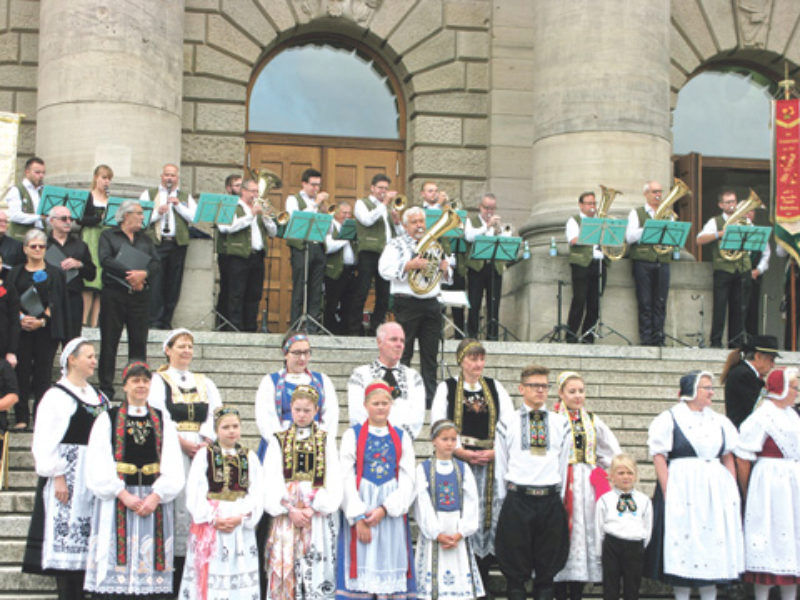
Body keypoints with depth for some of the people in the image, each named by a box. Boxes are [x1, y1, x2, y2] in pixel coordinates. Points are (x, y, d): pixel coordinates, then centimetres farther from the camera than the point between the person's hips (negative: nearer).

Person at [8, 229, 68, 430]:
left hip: (46, 330, -1)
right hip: (21, 329, 1)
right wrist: (21, 318, -14)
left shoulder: (54, 274, 10)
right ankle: (21, 418, 0)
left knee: (43, 372, -3)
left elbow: (56, 302, 2)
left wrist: (42, 320, -13)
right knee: (21, 372, -4)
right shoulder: (16, 273, 13)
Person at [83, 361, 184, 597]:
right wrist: (124, 495, -13)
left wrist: (156, 496, -10)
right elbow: (99, 467, -3)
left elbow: (173, 468, 4)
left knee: (149, 559, -2)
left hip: (154, 500, 2)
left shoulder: (162, 421, 12)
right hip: (117, 499, -2)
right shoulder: (107, 419, 6)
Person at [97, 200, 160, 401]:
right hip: (114, 295, -4)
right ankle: (106, 388, 4)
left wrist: (143, 274, -14)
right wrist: (129, 274, -18)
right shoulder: (108, 236, 5)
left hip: (140, 295, 4)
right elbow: (105, 260, -11)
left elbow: (156, 263, 6)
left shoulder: (144, 238, 18)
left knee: (139, 341, 2)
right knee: (109, 341, -1)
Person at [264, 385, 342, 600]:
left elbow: (333, 480, 1)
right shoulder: (279, 441, 10)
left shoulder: (326, 440, 9)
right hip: (286, 512, 1)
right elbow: (272, 480, 2)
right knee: (286, 564, -5)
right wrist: (290, 509, -11)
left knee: (318, 565, -6)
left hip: (319, 513, -1)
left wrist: (314, 509, -11)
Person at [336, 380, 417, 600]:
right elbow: (346, 479, -1)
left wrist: (385, 508, -10)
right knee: (361, 575, -7)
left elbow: (407, 481, 4)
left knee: (391, 575, -3)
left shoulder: (402, 438, 13)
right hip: (359, 506, -2)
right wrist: (358, 517, -11)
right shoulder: (352, 435, 7)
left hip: (392, 512, 2)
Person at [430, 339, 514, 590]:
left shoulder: (495, 388, 13)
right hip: (457, 461, -2)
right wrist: (460, 451, -13)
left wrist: (496, 452, -8)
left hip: (491, 463, 2)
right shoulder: (447, 388, 6)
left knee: (488, 517, -2)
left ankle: (481, 580, 4)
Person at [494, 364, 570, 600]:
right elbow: (500, 466, 6)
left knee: (547, 571, 7)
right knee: (516, 571, 3)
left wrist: (557, 498, 7)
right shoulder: (507, 424, 2)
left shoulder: (560, 424, 8)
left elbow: (563, 463, 11)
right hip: (518, 499, -2)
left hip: (550, 500, 2)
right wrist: (507, 500, 4)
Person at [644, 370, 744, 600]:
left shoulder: (719, 421, 13)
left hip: (716, 490, 5)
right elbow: (659, 456, -7)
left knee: (714, 548, 4)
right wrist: (667, 493, -14)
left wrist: (733, 491, 6)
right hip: (682, 490, -5)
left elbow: (728, 457, 15)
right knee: (683, 547, -3)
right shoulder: (669, 419, -2)